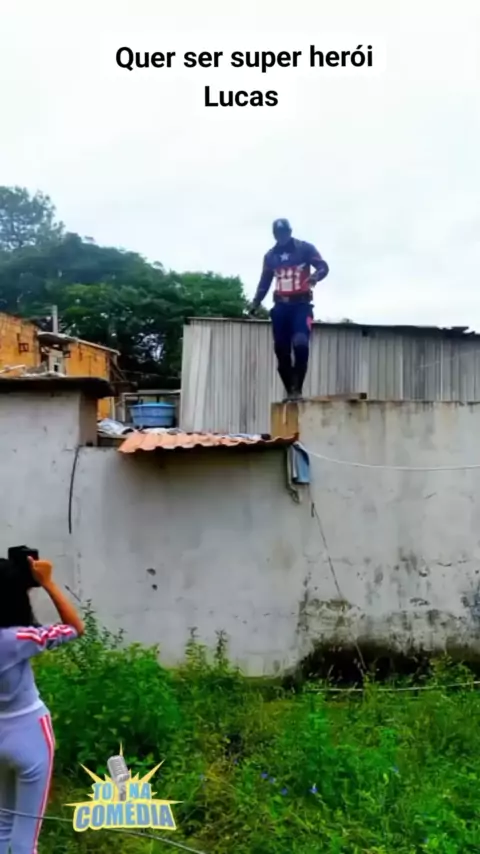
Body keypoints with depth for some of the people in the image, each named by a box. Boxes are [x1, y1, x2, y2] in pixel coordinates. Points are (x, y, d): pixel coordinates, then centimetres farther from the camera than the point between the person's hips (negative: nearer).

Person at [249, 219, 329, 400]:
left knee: (300, 344, -22)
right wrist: (255, 304, 10)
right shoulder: (270, 256, 15)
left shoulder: (304, 248, 3)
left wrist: (315, 276, -27)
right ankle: (290, 391, 7)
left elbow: (323, 266, -4)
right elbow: (264, 283, 20)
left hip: (301, 305, -4)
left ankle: (297, 389, -14)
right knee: (281, 351, -1)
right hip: (281, 307, 4)